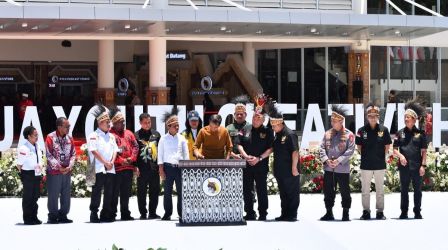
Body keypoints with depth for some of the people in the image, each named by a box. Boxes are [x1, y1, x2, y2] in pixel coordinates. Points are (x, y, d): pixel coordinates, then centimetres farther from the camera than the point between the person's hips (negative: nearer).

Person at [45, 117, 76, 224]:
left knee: (66, 195, 8)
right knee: (53, 195, 0)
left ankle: (63, 215, 18)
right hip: (54, 171, -5)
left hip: (67, 171, 5)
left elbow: (73, 154, 9)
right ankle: (53, 216, 9)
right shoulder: (50, 137, -9)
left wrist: (70, 166, -6)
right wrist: (59, 167, -13)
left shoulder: (69, 138, 7)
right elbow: (49, 155, -11)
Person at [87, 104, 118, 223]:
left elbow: (115, 150, 14)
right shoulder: (93, 136, -3)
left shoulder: (111, 136, 18)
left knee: (109, 192, 7)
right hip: (98, 169, -6)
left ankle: (106, 214, 13)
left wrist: (112, 162, -4)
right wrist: (105, 162, -13)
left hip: (110, 169, 6)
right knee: (97, 192, -5)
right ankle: (94, 214, -1)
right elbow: (94, 151, -11)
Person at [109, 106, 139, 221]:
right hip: (116, 168, -6)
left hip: (129, 167, 6)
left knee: (126, 193, 12)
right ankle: (112, 214, 2)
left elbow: (135, 146, 12)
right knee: (115, 192, -2)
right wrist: (121, 160, -15)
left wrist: (132, 158, -4)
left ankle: (125, 213, 20)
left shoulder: (129, 133, 16)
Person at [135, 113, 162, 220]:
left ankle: (152, 212, 16)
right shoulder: (136, 135, 1)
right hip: (142, 168, -3)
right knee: (142, 192, 3)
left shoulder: (156, 134, 12)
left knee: (155, 191, 7)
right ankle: (143, 213, 9)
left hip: (155, 167, 3)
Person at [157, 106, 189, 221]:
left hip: (180, 166, 1)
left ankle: (182, 214, 2)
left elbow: (186, 154, 10)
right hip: (168, 167, -1)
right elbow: (160, 155, 3)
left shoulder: (181, 138, 9)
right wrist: (161, 170, -4)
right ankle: (167, 213, 11)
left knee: (181, 191, -2)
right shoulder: (163, 139, 5)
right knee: (167, 191, 2)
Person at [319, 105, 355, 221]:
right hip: (328, 168, 4)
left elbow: (350, 151, -10)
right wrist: (326, 160, -10)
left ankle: (346, 214, 11)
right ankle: (329, 213, 19)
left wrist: (338, 161, -17)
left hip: (343, 169, -4)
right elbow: (322, 148, 6)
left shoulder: (349, 135, -4)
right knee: (328, 191, 9)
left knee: (345, 192, 2)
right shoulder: (327, 134, 9)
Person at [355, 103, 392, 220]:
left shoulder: (383, 130, -2)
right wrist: (365, 155, 4)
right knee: (365, 190, 6)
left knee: (380, 189, 7)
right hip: (366, 165, 0)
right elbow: (359, 146, 8)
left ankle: (380, 211, 15)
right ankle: (366, 211, 15)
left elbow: (387, 146, 7)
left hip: (380, 165, 0)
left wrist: (381, 156, 4)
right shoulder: (362, 130, -1)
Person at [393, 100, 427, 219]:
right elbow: (395, 149, 7)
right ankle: (404, 212, 15)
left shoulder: (420, 133, 0)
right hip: (404, 166, 1)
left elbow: (424, 151, 0)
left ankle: (417, 212, 14)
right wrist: (400, 155, -13)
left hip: (417, 166, -1)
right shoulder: (400, 133, 5)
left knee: (417, 190, 5)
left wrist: (423, 165, -6)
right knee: (404, 190, 7)